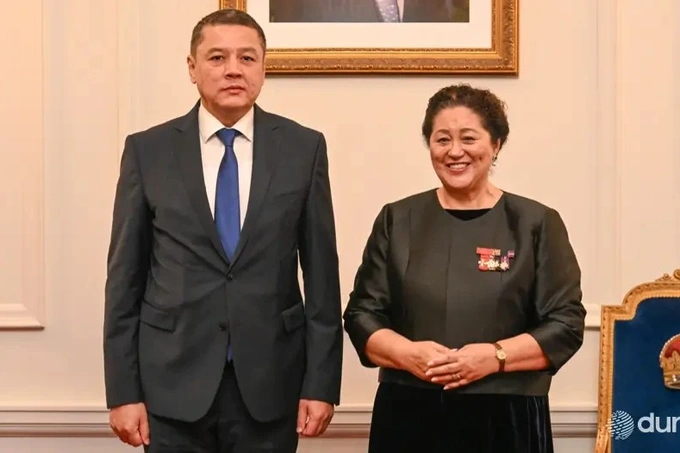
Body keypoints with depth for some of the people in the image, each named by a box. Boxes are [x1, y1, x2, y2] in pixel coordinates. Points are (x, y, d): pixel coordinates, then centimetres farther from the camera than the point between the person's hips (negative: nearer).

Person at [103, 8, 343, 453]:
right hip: (174, 381, 0)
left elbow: (321, 271, 2)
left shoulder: (303, 147, 2)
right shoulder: (148, 150, 1)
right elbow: (125, 277, 2)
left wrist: (321, 383, -2)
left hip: (270, 380, 0)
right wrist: (124, 391, -2)